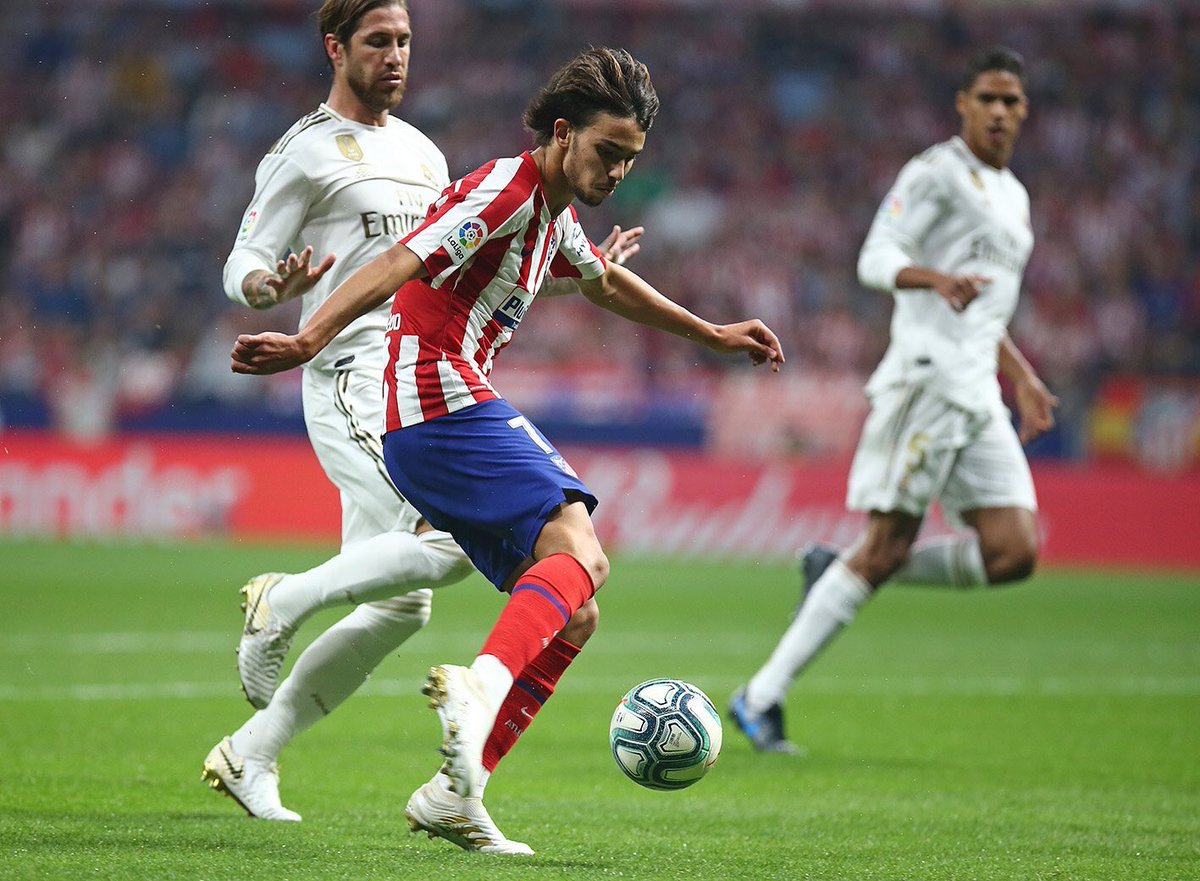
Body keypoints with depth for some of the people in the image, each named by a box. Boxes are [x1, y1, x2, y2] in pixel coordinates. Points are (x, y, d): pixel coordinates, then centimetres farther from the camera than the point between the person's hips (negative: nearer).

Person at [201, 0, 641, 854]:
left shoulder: (422, 153, 22)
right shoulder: (307, 151, -1)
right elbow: (243, 265, -2)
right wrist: (275, 286, -26)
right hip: (353, 378, -8)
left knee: (395, 606, 3)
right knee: (454, 539, -27)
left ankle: (250, 754, 12)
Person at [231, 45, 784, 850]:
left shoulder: (553, 213, 22)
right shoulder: (505, 192, -10)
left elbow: (607, 283, 43)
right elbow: (400, 265, -24)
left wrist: (712, 335, 53)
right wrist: (309, 341, -37)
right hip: (445, 404, -10)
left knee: (569, 608, 7)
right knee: (577, 552, -26)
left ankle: (453, 795, 3)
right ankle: (480, 687, -51)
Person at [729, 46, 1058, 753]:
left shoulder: (1013, 196, 23)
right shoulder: (936, 172, -3)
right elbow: (876, 260, -13)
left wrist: (1023, 377, 26)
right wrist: (936, 277, -31)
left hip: (980, 397, 8)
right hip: (925, 378, -8)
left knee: (1015, 552, -7)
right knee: (888, 547, -11)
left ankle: (840, 570, 8)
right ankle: (763, 697, -4)